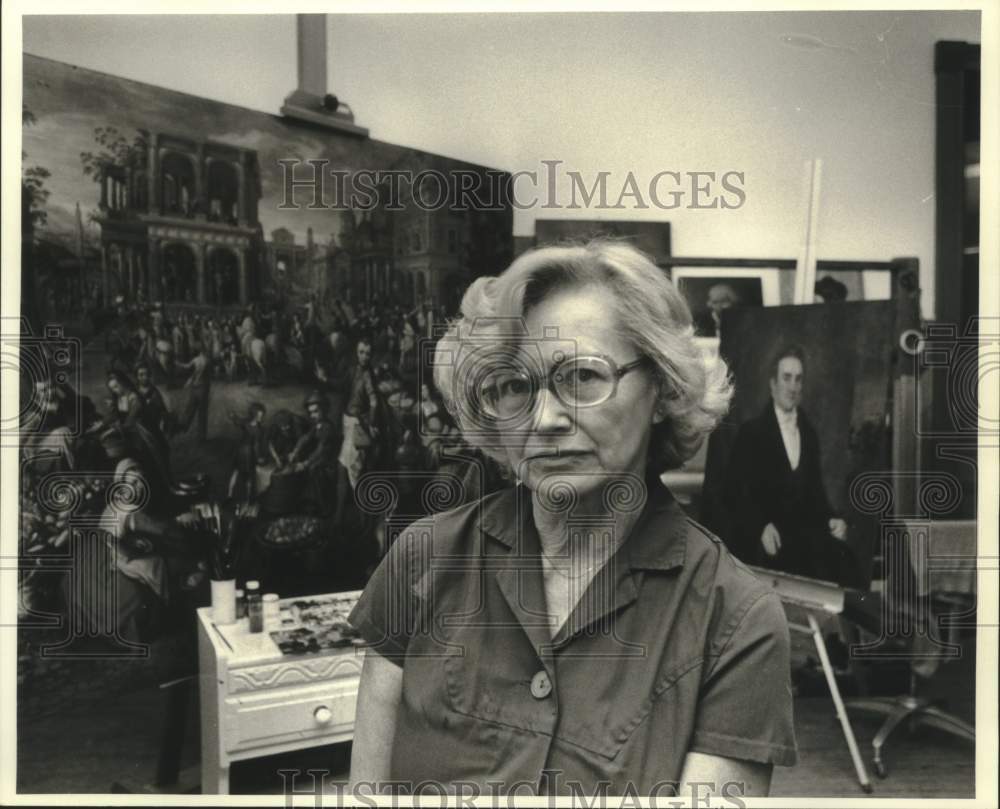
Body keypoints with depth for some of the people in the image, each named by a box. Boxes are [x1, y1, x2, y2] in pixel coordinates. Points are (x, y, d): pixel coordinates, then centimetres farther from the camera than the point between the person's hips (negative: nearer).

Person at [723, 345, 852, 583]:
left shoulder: (810, 434, 18)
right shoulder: (751, 432, 1)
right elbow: (735, 492, -6)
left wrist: (832, 519, 1)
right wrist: (762, 526, -22)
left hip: (804, 535, 5)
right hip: (761, 540, -5)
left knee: (838, 553, -25)